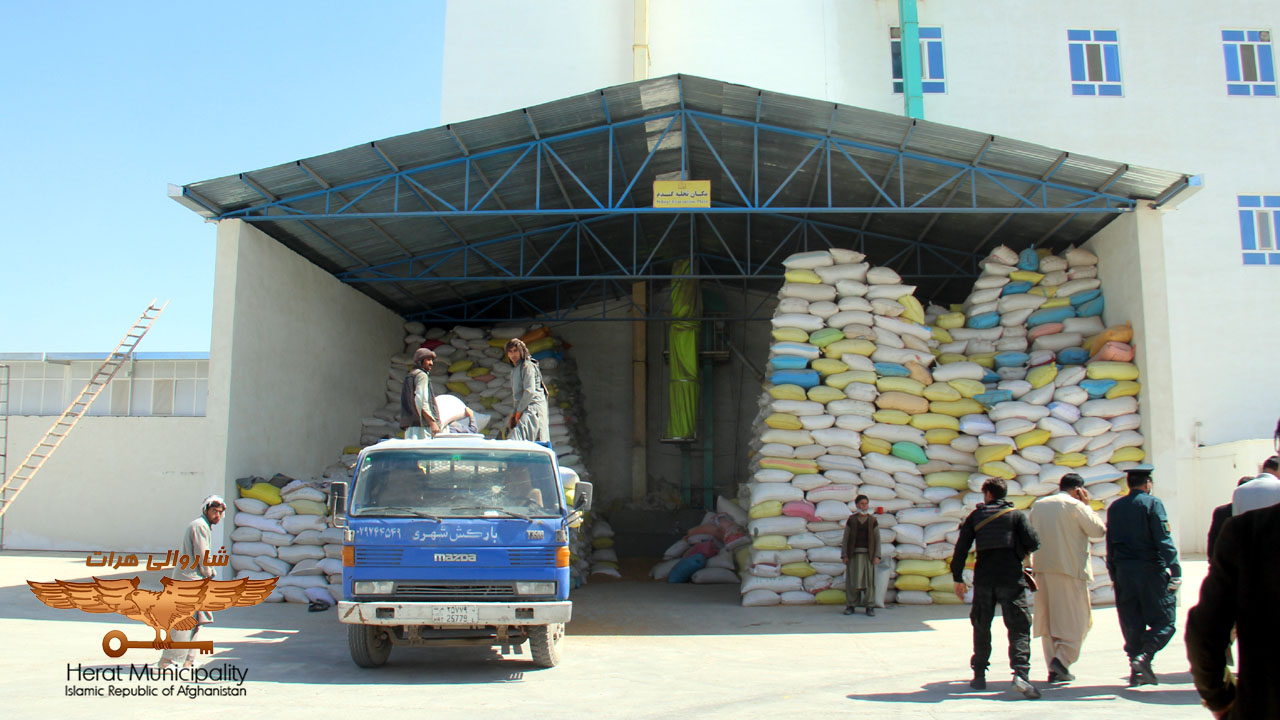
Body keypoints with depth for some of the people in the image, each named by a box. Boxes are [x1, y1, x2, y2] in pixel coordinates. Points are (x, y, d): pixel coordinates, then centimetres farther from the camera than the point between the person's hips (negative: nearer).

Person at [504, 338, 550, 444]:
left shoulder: (527, 366, -4)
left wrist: (519, 412, -10)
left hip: (533, 408, -9)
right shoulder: (516, 370, 25)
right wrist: (514, 413, 12)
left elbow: (529, 391, -14)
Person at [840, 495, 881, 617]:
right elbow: (845, 539, 5)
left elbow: (877, 539, 5)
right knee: (852, 580, -1)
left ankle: (870, 607, 3)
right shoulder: (851, 520, 5)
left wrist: (877, 556, -5)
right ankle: (850, 605, 7)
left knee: (869, 579, -2)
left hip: (868, 554, 0)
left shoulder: (873, 521, 6)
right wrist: (844, 555, -3)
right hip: (853, 554, 0)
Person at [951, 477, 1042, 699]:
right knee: (1019, 627, -3)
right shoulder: (1015, 514, 4)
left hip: (983, 578, 2)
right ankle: (1020, 672, -22)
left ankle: (979, 675, 15)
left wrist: (957, 578, 11)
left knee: (981, 627, 14)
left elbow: (961, 548, 6)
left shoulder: (975, 516, 9)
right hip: (1011, 577, -2)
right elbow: (1033, 543, -4)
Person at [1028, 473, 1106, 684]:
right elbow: (1098, 530, -3)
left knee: (1047, 618, 11)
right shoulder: (1075, 505, -8)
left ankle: (1054, 669, 11)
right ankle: (1062, 658, -12)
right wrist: (1087, 505, 5)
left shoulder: (1038, 505, 11)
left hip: (1043, 569, 6)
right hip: (1070, 569, -5)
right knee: (1077, 619, 4)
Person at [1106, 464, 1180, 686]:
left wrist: (1114, 574, 19)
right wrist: (1175, 570, -12)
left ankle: (1136, 670, 9)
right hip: (1151, 570, -5)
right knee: (1163, 620, 2)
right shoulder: (1152, 503, -6)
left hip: (1124, 571, 5)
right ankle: (1144, 657, -16)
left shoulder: (1115, 507, 10)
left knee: (1132, 622, 10)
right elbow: (1164, 539, -12)